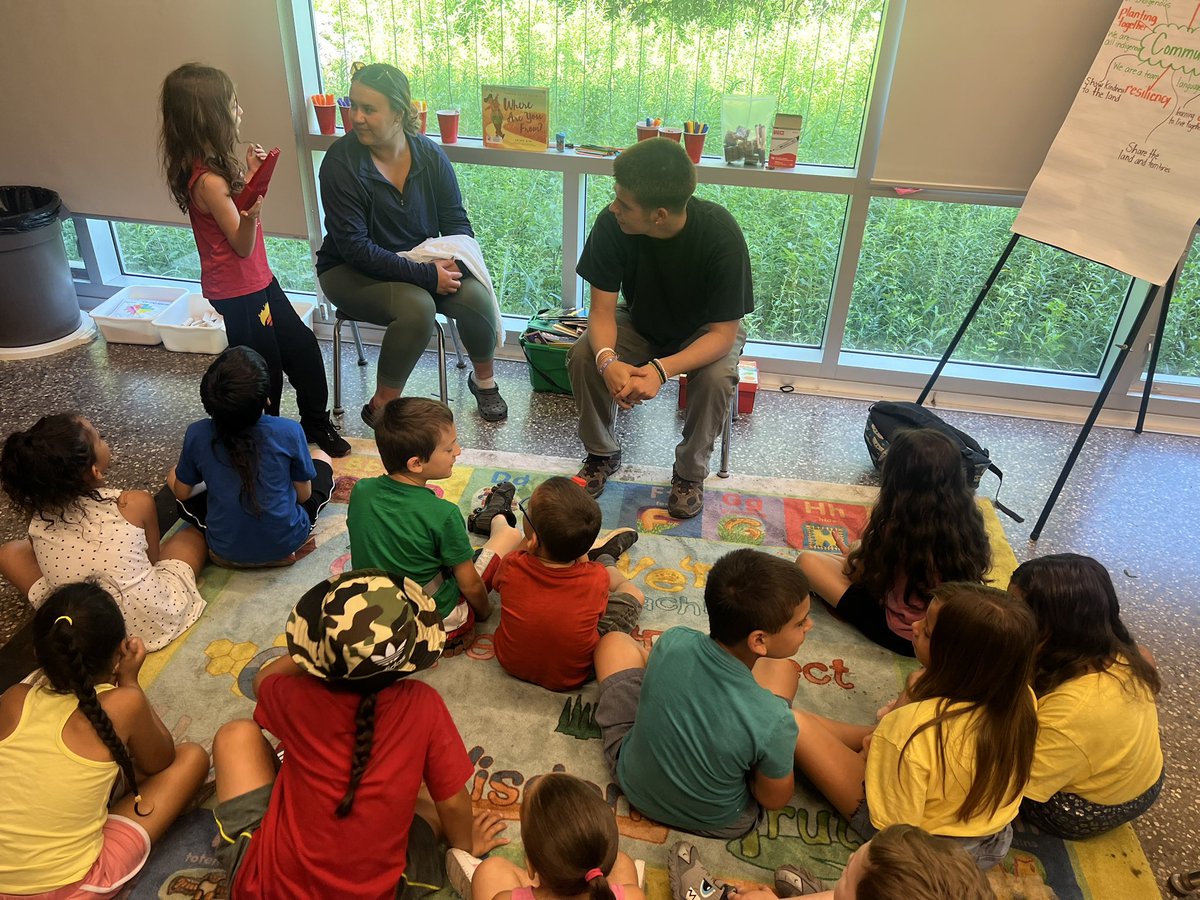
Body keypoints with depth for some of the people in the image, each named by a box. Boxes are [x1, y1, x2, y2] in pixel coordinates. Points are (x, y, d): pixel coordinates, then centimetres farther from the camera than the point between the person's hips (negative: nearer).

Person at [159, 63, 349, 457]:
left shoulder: (213, 166, 4)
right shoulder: (207, 180, -25)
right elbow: (242, 245, -22)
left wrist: (250, 175, 8)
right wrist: (250, 215, -41)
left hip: (258, 280, 10)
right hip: (238, 292, -10)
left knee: (301, 345, 15)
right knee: (265, 372, 3)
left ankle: (316, 423, 31)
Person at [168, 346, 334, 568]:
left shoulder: (196, 435, -15)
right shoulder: (289, 431, -20)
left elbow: (182, 493, 2)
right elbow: (304, 495, -6)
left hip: (226, 550, 1)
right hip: (287, 543, -1)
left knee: (173, 476, 24)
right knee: (320, 457, 22)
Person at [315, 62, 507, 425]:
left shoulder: (429, 154, -4)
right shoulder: (341, 161, -17)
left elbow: (456, 221, 2)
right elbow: (354, 247, -21)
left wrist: (453, 262, -21)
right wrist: (425, 275, -28)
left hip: (421, 261, 4)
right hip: (350, 271, -4)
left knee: (475, 296, -23)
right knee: (417, 307, -33)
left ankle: (483, 378, 7)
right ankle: (381, 408, -14)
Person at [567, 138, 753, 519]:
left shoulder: (720, 234, -33)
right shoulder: (611, 223, -26)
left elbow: (723, 333, -30)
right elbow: (602, 309, -21)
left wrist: (661, 369, -46)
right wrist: (608, 360, -43)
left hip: (705, 331, -2)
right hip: (640, 321, 3)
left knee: (716, 377, -33)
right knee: (583, 355, -24)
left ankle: (690, 472, -5)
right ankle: (602, 454, 2)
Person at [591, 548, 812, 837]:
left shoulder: (672, 641, -28)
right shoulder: (773, 723, -37)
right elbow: (775, 799, -15)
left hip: (633, 782, 2)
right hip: (715, 822, -1)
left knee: (615, 641, 16)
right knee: (782, 669, 6)